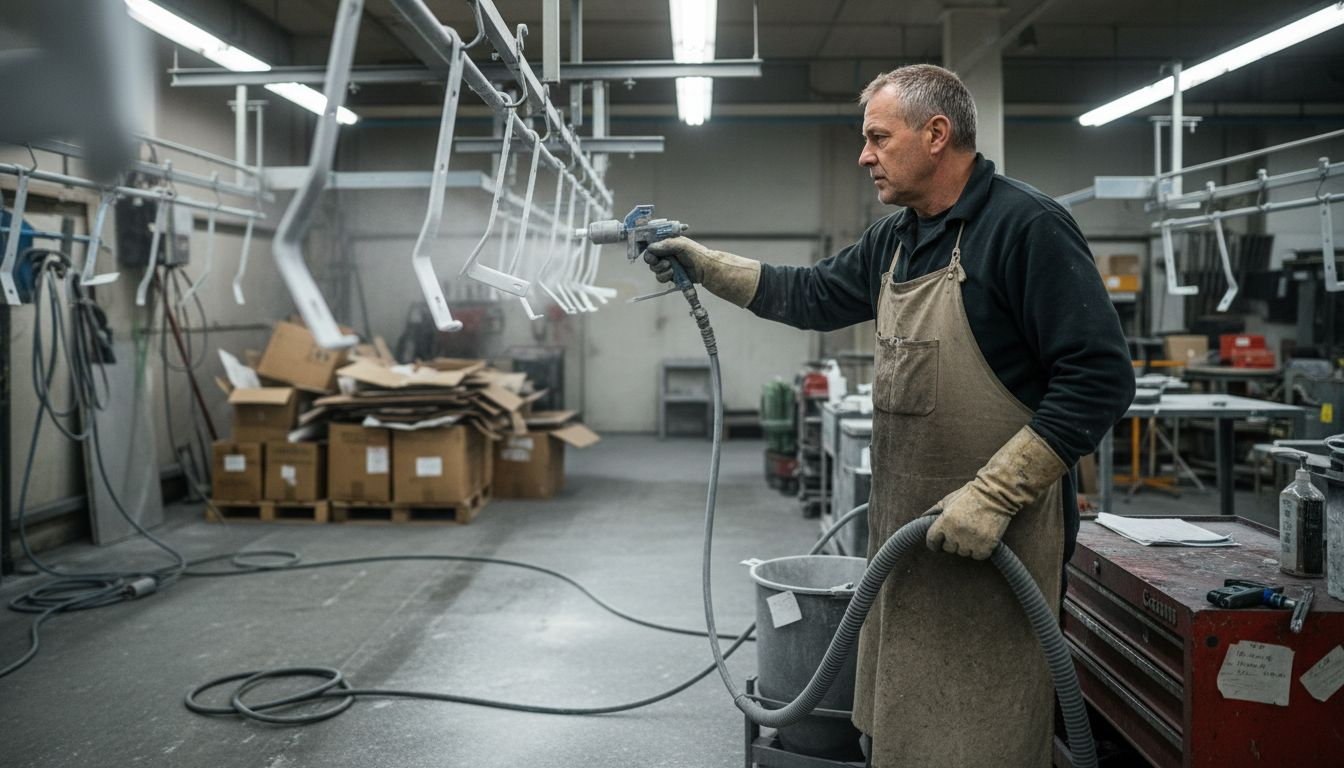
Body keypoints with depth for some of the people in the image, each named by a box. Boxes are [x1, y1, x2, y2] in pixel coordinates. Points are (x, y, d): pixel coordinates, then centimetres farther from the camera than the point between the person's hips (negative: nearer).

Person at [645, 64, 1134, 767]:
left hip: (994, 539, -8)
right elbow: (811, 296, 26)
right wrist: (703, 263, 20)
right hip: (906, 534, 8)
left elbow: (1099, 380, -20)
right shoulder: (894, 240, 11)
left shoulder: (1027, 227, -15)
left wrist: (993, 495, -23)